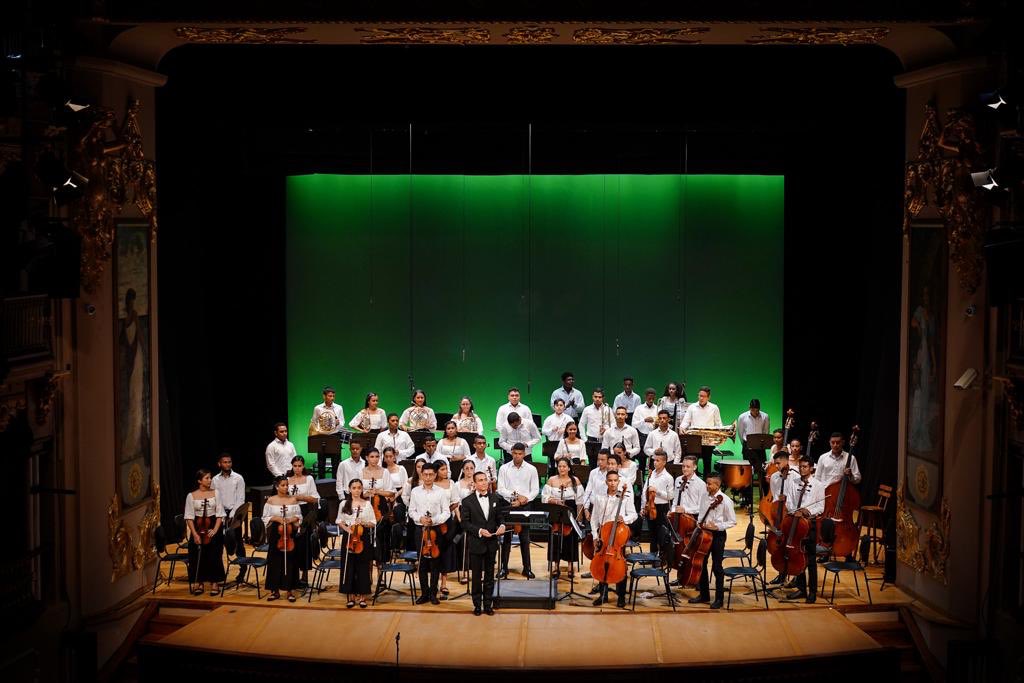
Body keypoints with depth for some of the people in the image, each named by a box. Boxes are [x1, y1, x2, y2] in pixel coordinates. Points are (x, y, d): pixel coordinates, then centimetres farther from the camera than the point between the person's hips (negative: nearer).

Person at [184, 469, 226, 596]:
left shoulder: (215, 493, 1)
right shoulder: (191, 496, -2)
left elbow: (220, 514, 1)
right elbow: (189, 517, -3)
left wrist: (215, 529, -11)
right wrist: (194, 534, -12)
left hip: (213, 528, 0)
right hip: (198, 527, 0)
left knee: (214, 556, -1)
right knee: (197, 556, 0)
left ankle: (214, 583, 10)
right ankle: (199, 583, 13)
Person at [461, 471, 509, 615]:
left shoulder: (496, 499, 5)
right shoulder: (468, 502, -5)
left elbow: (500, 516, 10)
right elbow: (465, 523, -7)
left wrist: (502, 525, -12)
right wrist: (479, 531, -20)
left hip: (491, 543, 3)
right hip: (476, 544, -3)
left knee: (489, 576, 10)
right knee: (476, 576, 6)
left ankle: (488, 604, 18)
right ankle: (477, 605, 15)